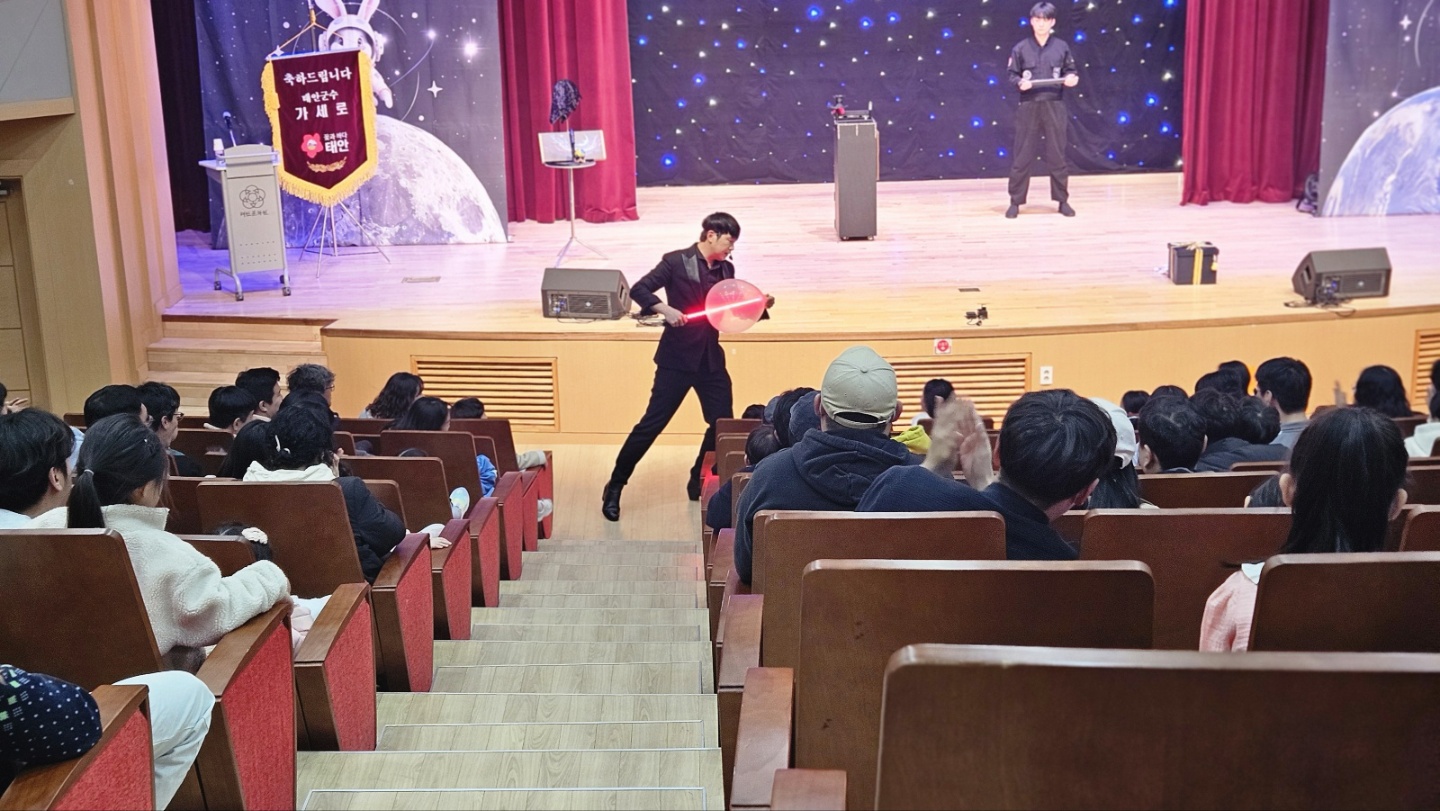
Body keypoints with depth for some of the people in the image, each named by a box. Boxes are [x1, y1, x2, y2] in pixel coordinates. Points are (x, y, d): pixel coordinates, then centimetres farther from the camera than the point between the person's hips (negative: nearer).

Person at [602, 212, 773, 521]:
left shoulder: (726, 269, 9)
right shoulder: (676, 262, -8)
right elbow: (638, 289, -11)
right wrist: (665, 309, -26)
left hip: (711, 358, 6)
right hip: (677, 358, -6)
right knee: (652, 423, -4)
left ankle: (699, 484, 24)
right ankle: (615, 487, 6)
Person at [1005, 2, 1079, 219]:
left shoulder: (1061, 46, 4)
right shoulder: (1020, 48, 1)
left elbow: (1070, 71, 11)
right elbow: (1012, 76, 3)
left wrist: (1071, 78, -11)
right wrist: (1020, 82, -17)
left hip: (1054, 107, 1)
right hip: (1029, 107, -1)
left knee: (1057, 155, 5)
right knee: (1022, 156, 1)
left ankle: (1063, 201, 15)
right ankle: (1015, 202, 8)